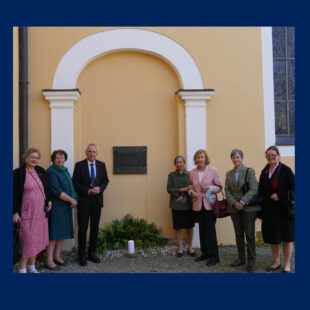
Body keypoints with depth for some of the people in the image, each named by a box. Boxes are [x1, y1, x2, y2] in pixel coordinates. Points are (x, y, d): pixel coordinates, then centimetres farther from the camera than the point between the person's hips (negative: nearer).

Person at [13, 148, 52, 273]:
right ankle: (22, 269, 8)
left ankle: (32, 267, 23)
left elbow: (46, 188, 17)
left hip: (40, 211, 5)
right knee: (28, 239, -6)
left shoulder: (41, 171, 7)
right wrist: (15, 212, -12)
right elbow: (14, 194, -9)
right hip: (27, 211, -5)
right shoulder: (18, 173, -8)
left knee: (37, 239, 9)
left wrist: (49, 201, 7)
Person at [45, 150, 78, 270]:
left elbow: (70, 187, 16)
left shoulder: (64, 170, 15)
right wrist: (71, 199, -12)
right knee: (54, 232, -6)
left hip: (66, 206, 8)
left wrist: (74, 199, -2)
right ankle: (49, 260, 1)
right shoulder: (51, 172, -11)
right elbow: (56, 191, -18)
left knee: (63, 232, 11)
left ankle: (57, 256, 21)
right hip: (55, 206, -8)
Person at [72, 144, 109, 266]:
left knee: (95, 228, 10)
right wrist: (88, 191, -16)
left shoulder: (101, 165, 7)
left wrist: (100, 188, -11)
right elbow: (75, 182, -6)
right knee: (82, 228, 3)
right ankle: (82, 255, 14)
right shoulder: (79, 165, -2)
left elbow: (106, 180, 9)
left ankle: (92, 253, 22)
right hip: (83, 201, -3)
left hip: (97, 200, 3)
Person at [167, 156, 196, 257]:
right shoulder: (171, 175, 4)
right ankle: (180, 248, 19)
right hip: (176, 205, 0)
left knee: (190, 227, 6)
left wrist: (189, 190, -21)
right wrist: (180, 190, -16)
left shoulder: (189, 174, 3)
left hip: (188, 204, 0)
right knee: (178, 227, 5)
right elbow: (169, 189, -4)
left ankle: (189, 247, 23)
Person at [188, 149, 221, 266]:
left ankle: (214, 256, 7)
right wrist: (191, 192, -6)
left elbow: (219, 186, 0)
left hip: (210, 204, -4)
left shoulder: (213, 170, -5)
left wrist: (210, 188, -18)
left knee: (210, 229, -4)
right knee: (202, 229, 12)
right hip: (198, 204, 4)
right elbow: (190, 186, 16)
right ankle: (204, 253, 26)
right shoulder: (192, 172, 5)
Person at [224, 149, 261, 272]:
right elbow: (227, 190, 6)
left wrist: (242, 202, -17)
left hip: (248, 207, -4)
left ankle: (251, 261, 10)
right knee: (238, 234, 10)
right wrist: (234, 203, -9)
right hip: (234, 208, 4)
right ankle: (241, 258, 21)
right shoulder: (229, 174, 12)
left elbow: (253, 189, -10)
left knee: (249, 234, 0)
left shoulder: (249, 171, -2)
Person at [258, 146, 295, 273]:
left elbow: (293, 188, -8)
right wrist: (261, 211, 7)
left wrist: (279, 196, -17)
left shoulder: (286, 170, -6)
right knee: (273, 237, 10)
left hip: (284, 209, -4)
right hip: (269, 210, 4)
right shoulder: (264, 172, 8)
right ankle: (276, 262, 25)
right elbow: (261, 192, 11)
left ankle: (287, 264, 18)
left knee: (287, 237, 5)